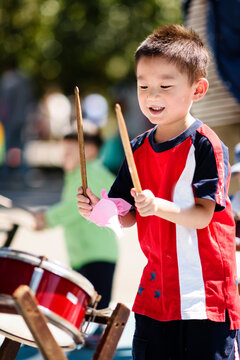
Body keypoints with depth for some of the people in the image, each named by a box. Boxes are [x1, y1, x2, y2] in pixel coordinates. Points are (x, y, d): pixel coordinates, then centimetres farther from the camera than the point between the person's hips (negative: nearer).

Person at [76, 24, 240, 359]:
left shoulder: (205, 146, -11)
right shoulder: (138, 149, 8)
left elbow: (203, 216, -17)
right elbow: (127, 216, 12)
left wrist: (159, 206, -32)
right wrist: (96, 209, -7)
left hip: (204, 294, -6)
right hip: (154, 293, 6)